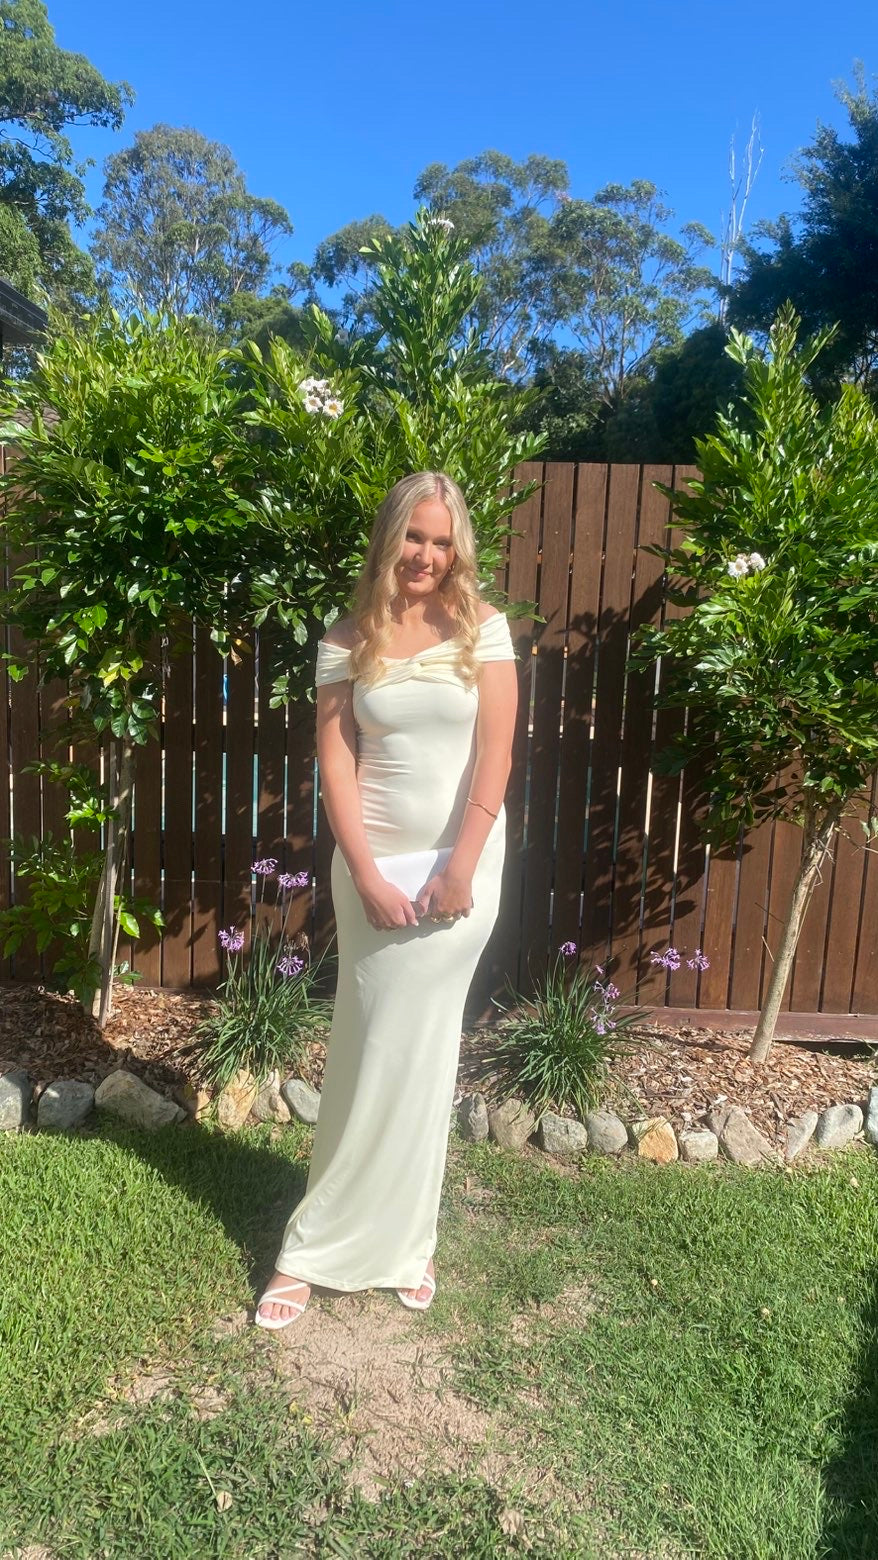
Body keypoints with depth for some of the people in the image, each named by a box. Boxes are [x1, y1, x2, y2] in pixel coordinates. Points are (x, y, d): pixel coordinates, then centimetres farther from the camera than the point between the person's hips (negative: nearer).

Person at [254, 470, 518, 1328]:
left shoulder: (483, 628, -2)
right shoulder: (347, 641, 0)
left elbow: (494, 754, -7)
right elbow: (335, 762, -4)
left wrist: (459, 869, -12)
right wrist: (367, 876, -11)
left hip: (462, 860, 0)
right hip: (375, 861, 0)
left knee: (420, 1049, 8)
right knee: (375, 1050, 5)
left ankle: (397, 1238, 26)